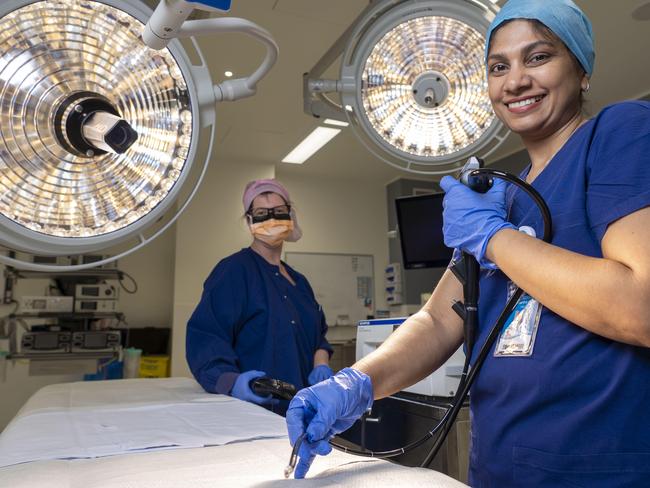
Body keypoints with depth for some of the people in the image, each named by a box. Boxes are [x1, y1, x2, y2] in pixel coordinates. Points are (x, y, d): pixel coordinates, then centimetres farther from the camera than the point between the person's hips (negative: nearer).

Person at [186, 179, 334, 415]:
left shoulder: (298, 281, 14)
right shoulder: (233, 270, -9)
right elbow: (206, 336, -18)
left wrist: (320, 365, 1)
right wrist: (231, 380, -34)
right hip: (252, 406, -6)